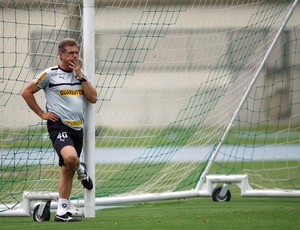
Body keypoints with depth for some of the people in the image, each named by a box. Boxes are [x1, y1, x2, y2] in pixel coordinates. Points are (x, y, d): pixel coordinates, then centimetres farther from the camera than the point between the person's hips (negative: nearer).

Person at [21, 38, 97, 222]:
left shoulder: (81, 74, 13)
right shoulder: (50, 74, -4)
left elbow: (93, 98, 3)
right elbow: (27, 92, 1)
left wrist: (81, 76, -4)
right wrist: (42, 113, -2)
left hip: (77, 127, 6)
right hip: (59, 125, -6)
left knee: (68, 170, 8)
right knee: (70, 157, -32)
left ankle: (62, 212, 13)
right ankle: (81, 170, 3)